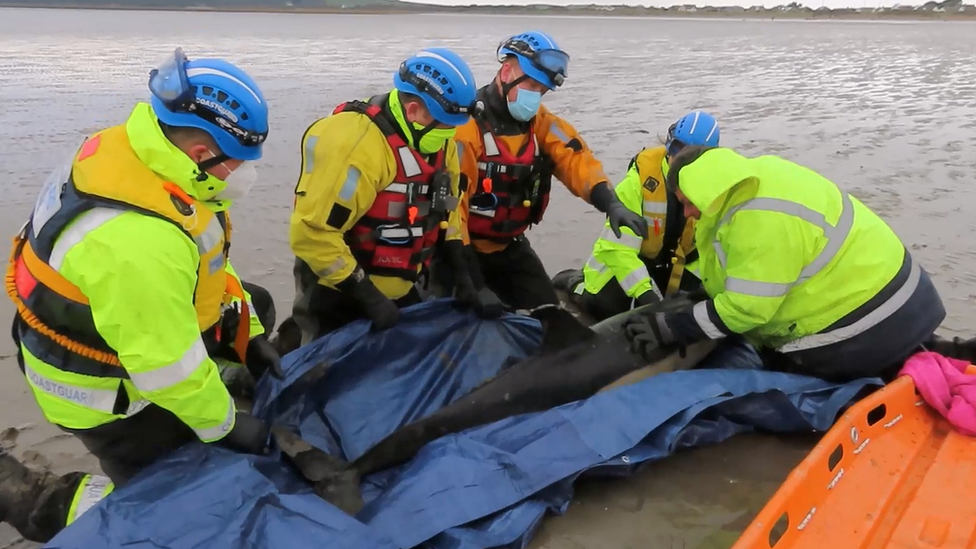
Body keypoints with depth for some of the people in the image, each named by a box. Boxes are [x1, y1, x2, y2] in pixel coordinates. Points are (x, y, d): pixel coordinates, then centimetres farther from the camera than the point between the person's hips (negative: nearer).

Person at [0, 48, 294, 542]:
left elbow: (206, 257, 2)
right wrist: (224, 426, -13)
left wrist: (249, 335, 6)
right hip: (102, 385, -8)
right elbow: (168, 367, -29)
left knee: (253, 306, 16)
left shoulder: (145, 153, -12)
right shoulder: (136, 240, -39)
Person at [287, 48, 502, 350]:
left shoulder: (438, 142, -1)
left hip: (399, 291, 8)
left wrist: (469, 280, 4)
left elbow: (446, 213, 10)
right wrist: (366, 295, -24)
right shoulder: (355, 144, -28)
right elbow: (312, 232, -28)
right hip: (338, 296, -8)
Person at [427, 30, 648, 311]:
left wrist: (611, 204, -30)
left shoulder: (539, 121, 1)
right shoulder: (465, 123, -22)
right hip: (463, 246, -6)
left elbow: (574, 158, -11)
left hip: (509, 245, 6)